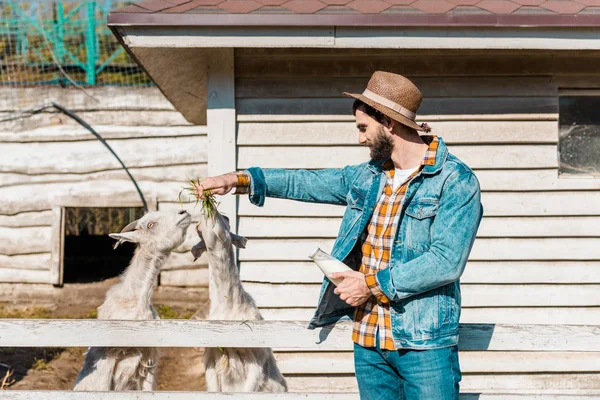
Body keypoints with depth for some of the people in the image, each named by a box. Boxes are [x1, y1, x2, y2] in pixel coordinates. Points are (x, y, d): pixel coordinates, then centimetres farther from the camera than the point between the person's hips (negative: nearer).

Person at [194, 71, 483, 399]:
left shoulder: (456, 181, -10)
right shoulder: (367, 176, 12)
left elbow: (446, 262, -18)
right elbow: (306, 183, 23)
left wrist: (372, 284, -14)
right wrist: (240, 180, 16)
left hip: (425, 346, -6)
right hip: (369, 342, 6)